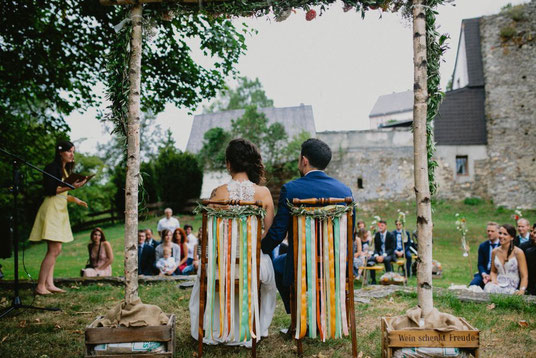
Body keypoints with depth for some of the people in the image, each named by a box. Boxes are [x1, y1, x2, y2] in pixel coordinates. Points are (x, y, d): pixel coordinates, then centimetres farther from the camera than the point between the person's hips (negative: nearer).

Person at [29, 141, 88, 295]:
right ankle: (40, 286, -8)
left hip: (60, 210, 10)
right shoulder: (52, 167, -7)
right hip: (51, 209, -10)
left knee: (55, 250, 7)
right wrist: (71, 186, -19)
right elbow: (50, 190, -16)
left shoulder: (65, 170, 19)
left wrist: (75, 200, 15)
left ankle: (49, 284, 10)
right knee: (54, 250, -12)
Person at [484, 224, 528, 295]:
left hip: (511, 288, -4)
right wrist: (494, 280, 0)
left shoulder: (518, 252, -2)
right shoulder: (495, 252, 11)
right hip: (497, 285, 4)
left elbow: (524, 276, -4)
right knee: (488, 287, -33)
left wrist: (521, 290, -21)